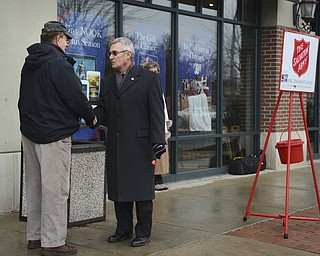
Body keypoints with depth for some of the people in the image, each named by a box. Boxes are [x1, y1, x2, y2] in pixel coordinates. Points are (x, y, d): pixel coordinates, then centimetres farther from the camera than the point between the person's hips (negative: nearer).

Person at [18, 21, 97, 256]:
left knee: (35, 186, 15)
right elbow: (75, 96, -15)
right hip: (54, 133, -9)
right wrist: (91, 117, 0)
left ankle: (35, 236, 24)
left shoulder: (29, 63, 13)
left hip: (29, 131, 9)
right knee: (55, 188, -4)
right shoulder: (58, 62, -14)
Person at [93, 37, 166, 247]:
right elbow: (102, 111, 13)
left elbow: (157, 113, -6)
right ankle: (124, 229, 25)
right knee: (118, 189, 11)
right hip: (116, 146, 6)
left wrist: (158, 140, -13)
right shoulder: (108, 82, 16)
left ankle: (143, 232, 13)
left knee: (141, 189, 1)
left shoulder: (149, 79, -1)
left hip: (140, 145, -6)